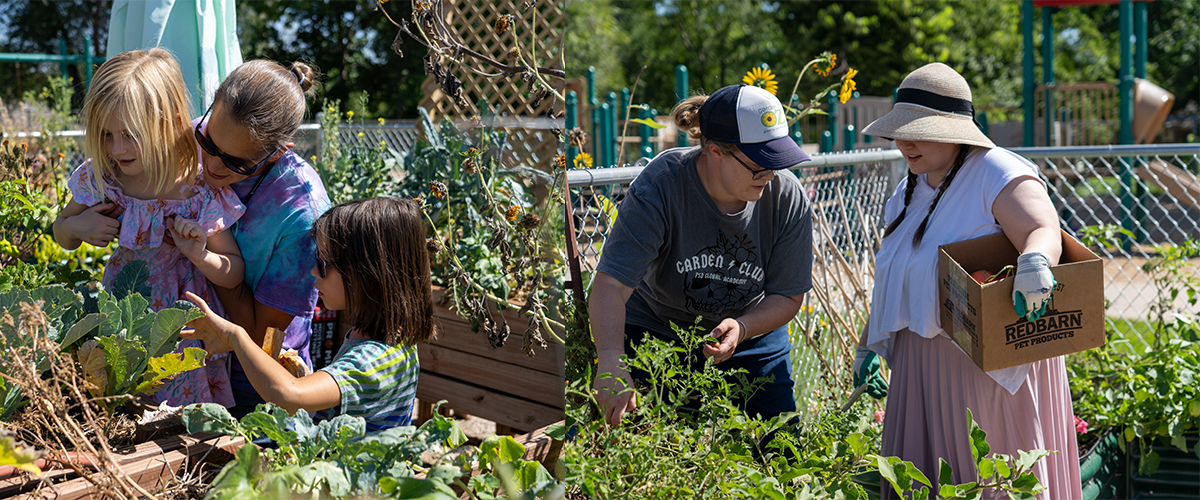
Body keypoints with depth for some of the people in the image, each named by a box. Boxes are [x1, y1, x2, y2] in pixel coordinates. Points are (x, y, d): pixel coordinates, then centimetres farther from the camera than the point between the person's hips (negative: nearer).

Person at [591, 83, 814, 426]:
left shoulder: (787, 197, -17)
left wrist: (742, 327, -29)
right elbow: (611, 283, -35)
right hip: (654, 331, -2)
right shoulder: (660, 186, -27)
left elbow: (789, 296, -7)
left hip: (752, 334, 3)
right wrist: (611, 363, -51)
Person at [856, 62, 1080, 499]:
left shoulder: (996, 174, -11)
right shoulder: (908, 194, 15)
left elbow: (1043, 230, -27)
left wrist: (1035, 261, -49)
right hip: (921, 364, 7)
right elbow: (892, 281, 24)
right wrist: (869, 345, 24)